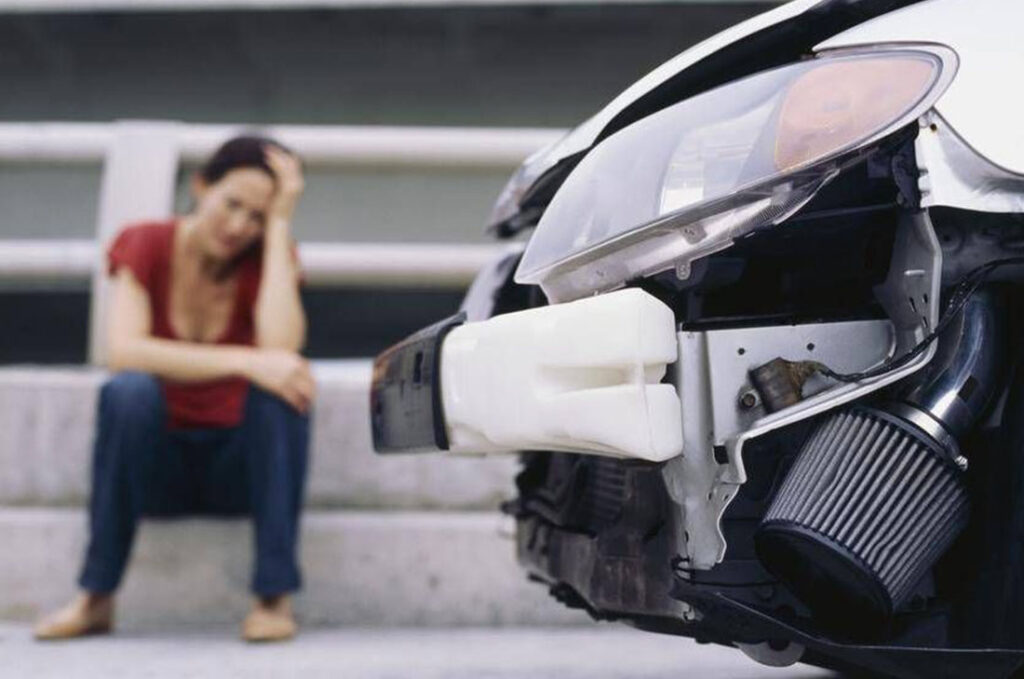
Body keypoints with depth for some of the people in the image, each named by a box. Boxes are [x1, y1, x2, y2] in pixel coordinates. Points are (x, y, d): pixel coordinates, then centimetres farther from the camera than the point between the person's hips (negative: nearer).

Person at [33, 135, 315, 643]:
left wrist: (279, 227, -20)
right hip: (157, 462, 0)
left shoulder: (267, 258, -4)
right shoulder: (147, 247, -6)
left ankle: (274, 596, -26)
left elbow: (281, 347, -26)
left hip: (242, 466, 1)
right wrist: (244, 361, -35)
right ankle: (96, 597, -22)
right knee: (128, 390, -32)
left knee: (281, 386, -29)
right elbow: (123, 351, -25)